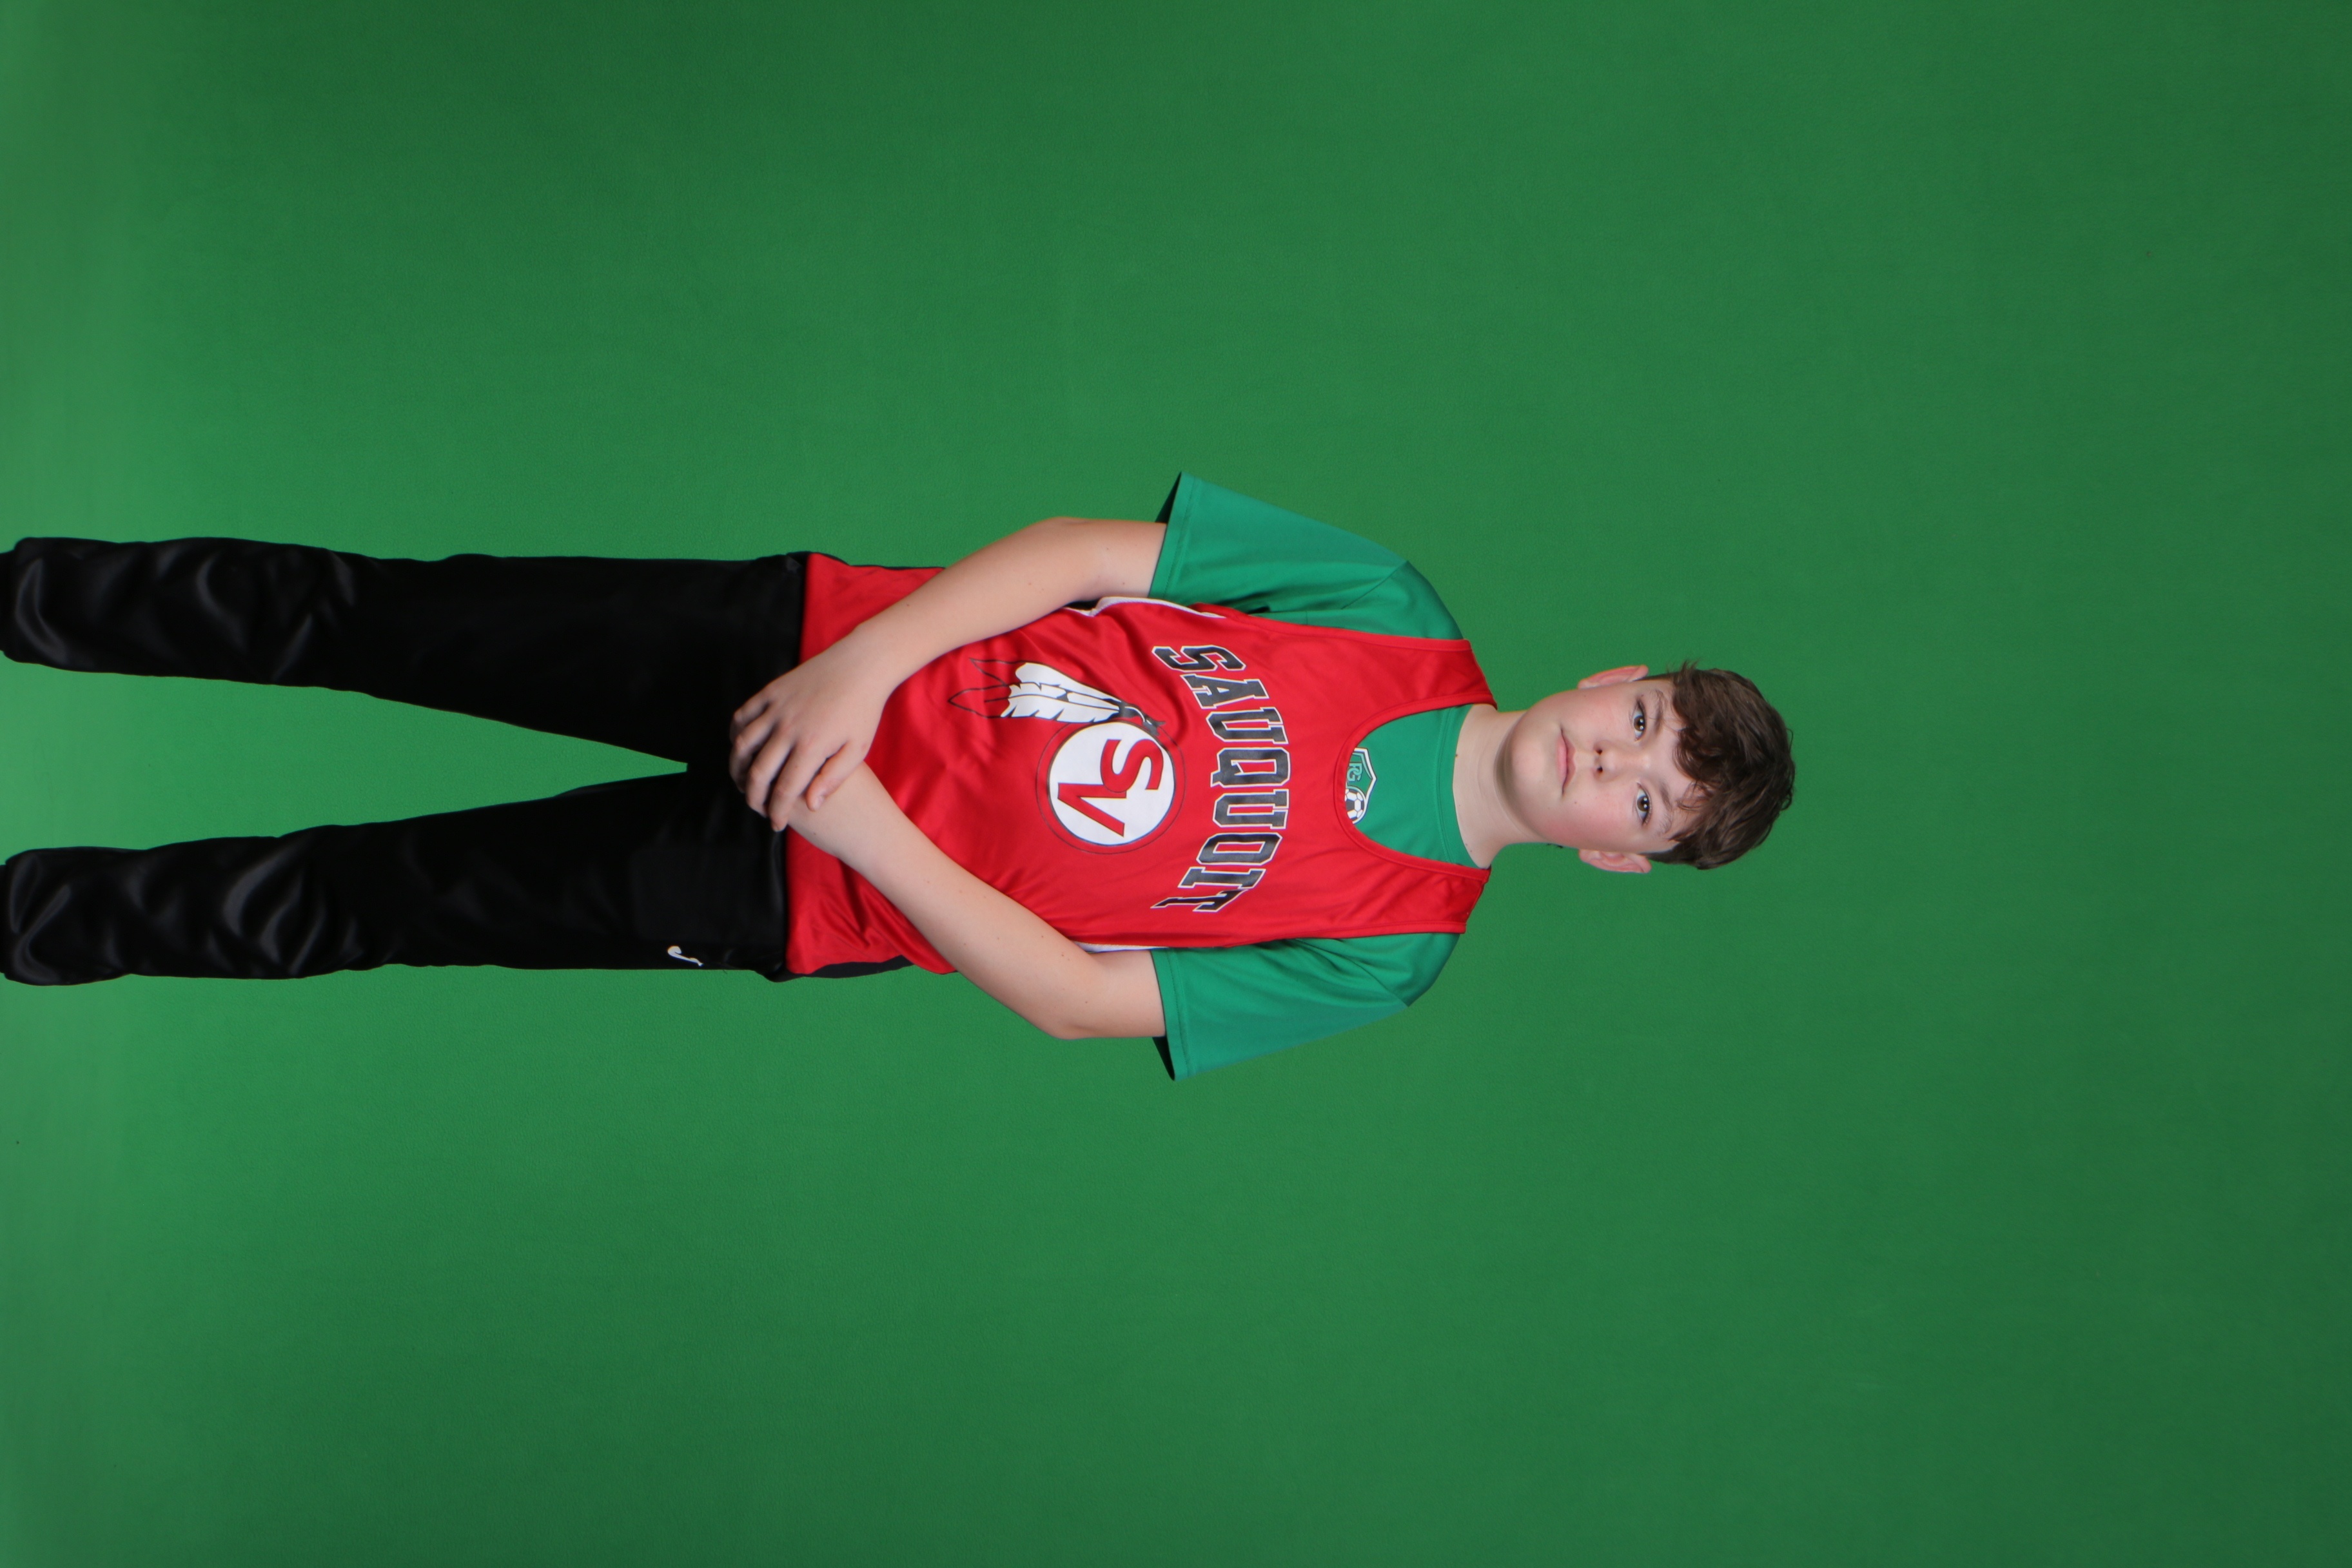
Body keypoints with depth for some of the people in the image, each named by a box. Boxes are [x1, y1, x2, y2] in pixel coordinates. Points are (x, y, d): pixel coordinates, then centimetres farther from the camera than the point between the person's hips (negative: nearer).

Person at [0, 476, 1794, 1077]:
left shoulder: (1394, 949, -8)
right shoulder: (1400, 616, -4)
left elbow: (1072, 999, -11)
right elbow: (1084, 549, -5)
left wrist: (867, 827, -19)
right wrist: (861, 665, -17)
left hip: (819, 893, -2)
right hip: (818, 646, 2)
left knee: (365, 900, -1)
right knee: (375, 618, -1)